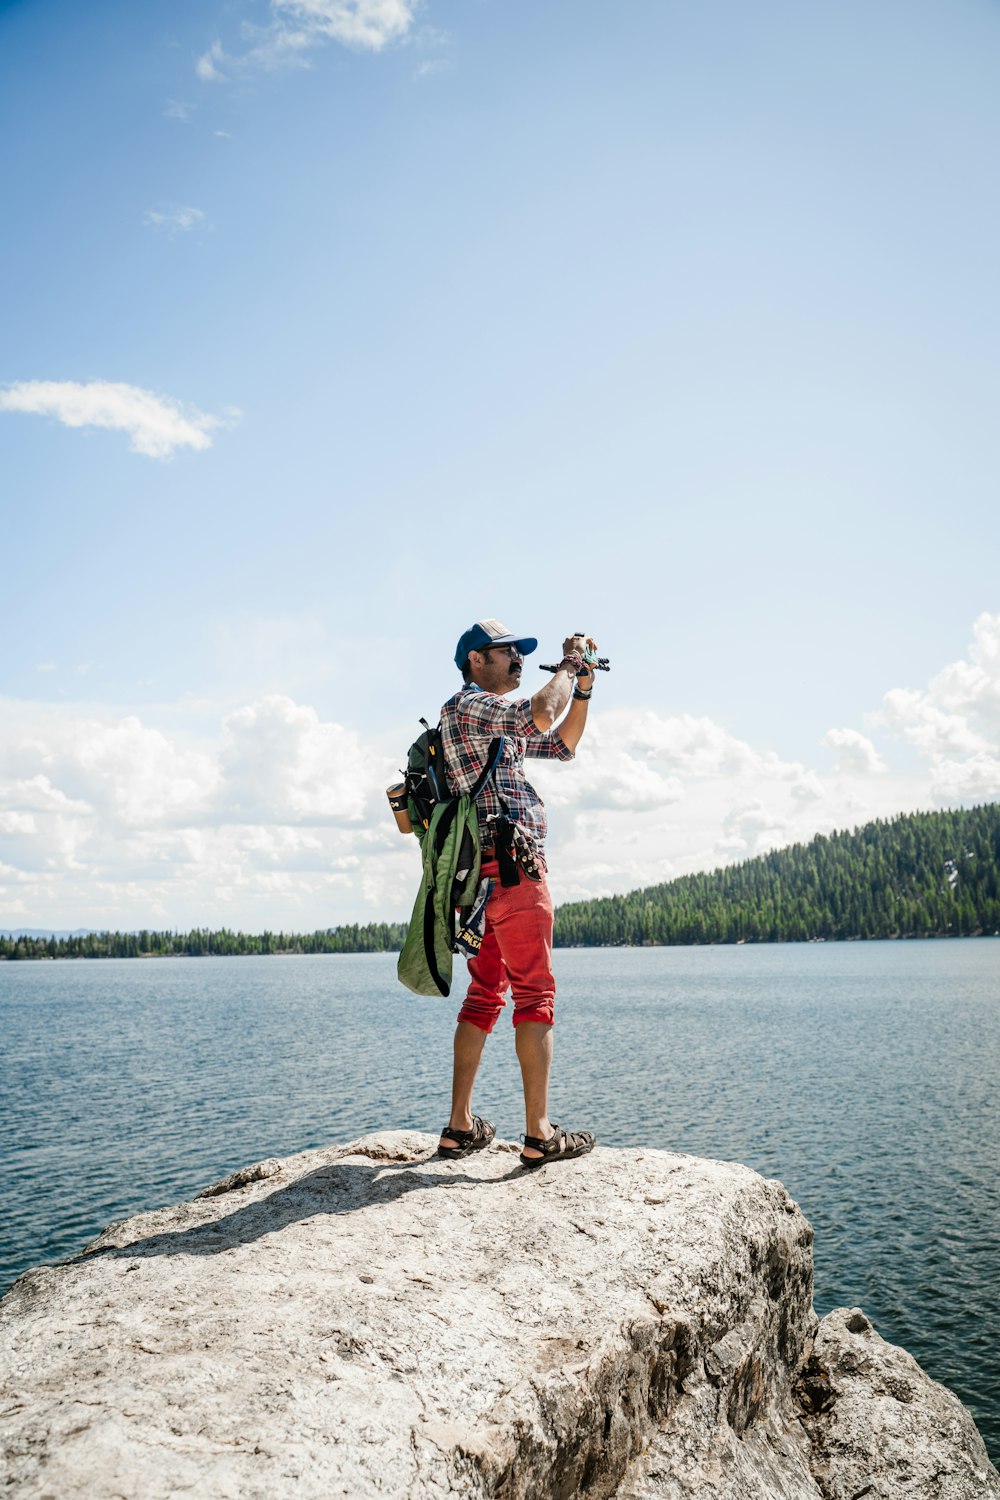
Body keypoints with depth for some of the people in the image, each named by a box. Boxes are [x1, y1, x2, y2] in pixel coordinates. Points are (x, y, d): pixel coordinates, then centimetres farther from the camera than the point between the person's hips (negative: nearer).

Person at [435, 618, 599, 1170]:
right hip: (511, 864, -10)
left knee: (485, 995, 11)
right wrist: (569, 664, -7)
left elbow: (562, 744, 28)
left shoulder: (499, 725, 25)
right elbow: (540, 715, -23)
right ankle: (539, 1134, -5)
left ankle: (459, 1126, 14)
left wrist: (583, 687, 17)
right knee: (535, 994, -7)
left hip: (481, 875, 10)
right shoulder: (467, 705, -6)